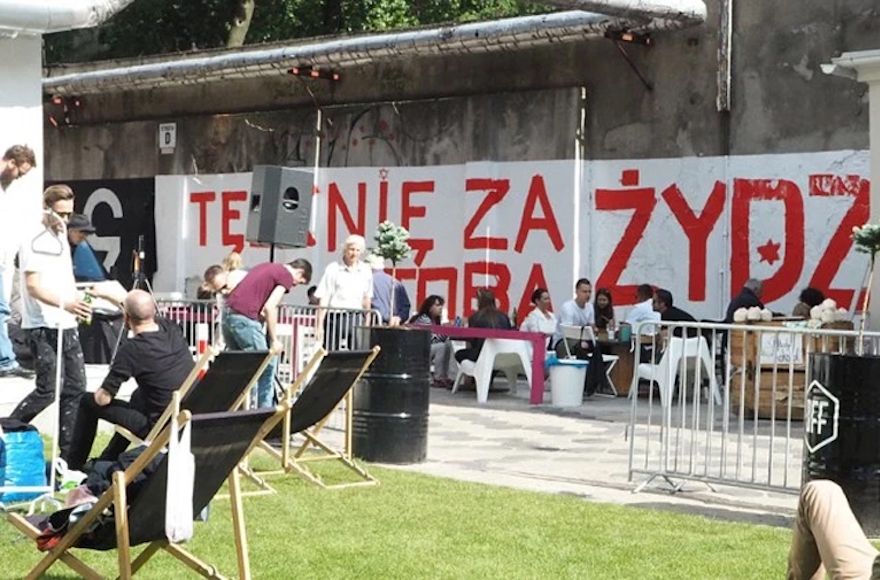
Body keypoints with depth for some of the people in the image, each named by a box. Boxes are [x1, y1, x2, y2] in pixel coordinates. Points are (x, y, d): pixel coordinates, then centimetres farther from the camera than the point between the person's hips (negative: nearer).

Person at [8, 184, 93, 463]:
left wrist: (79, 302, 15)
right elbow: (33, 286, -20)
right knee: (48, 389, -12)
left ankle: (68, 455, 12)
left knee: (75, 387, 6)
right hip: (42, 327, -9)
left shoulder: (62, 238, 16)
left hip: (66, 326, 9)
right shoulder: (34, 241, -11)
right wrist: (65, 304, -33)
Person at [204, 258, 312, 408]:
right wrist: (274, 339, -4)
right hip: (245, 318, -8)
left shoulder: (266, 267, 25)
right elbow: (269, 307, -10)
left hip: (228, 314, 9)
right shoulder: (286, 276, -1)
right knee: (266, 367, 0)